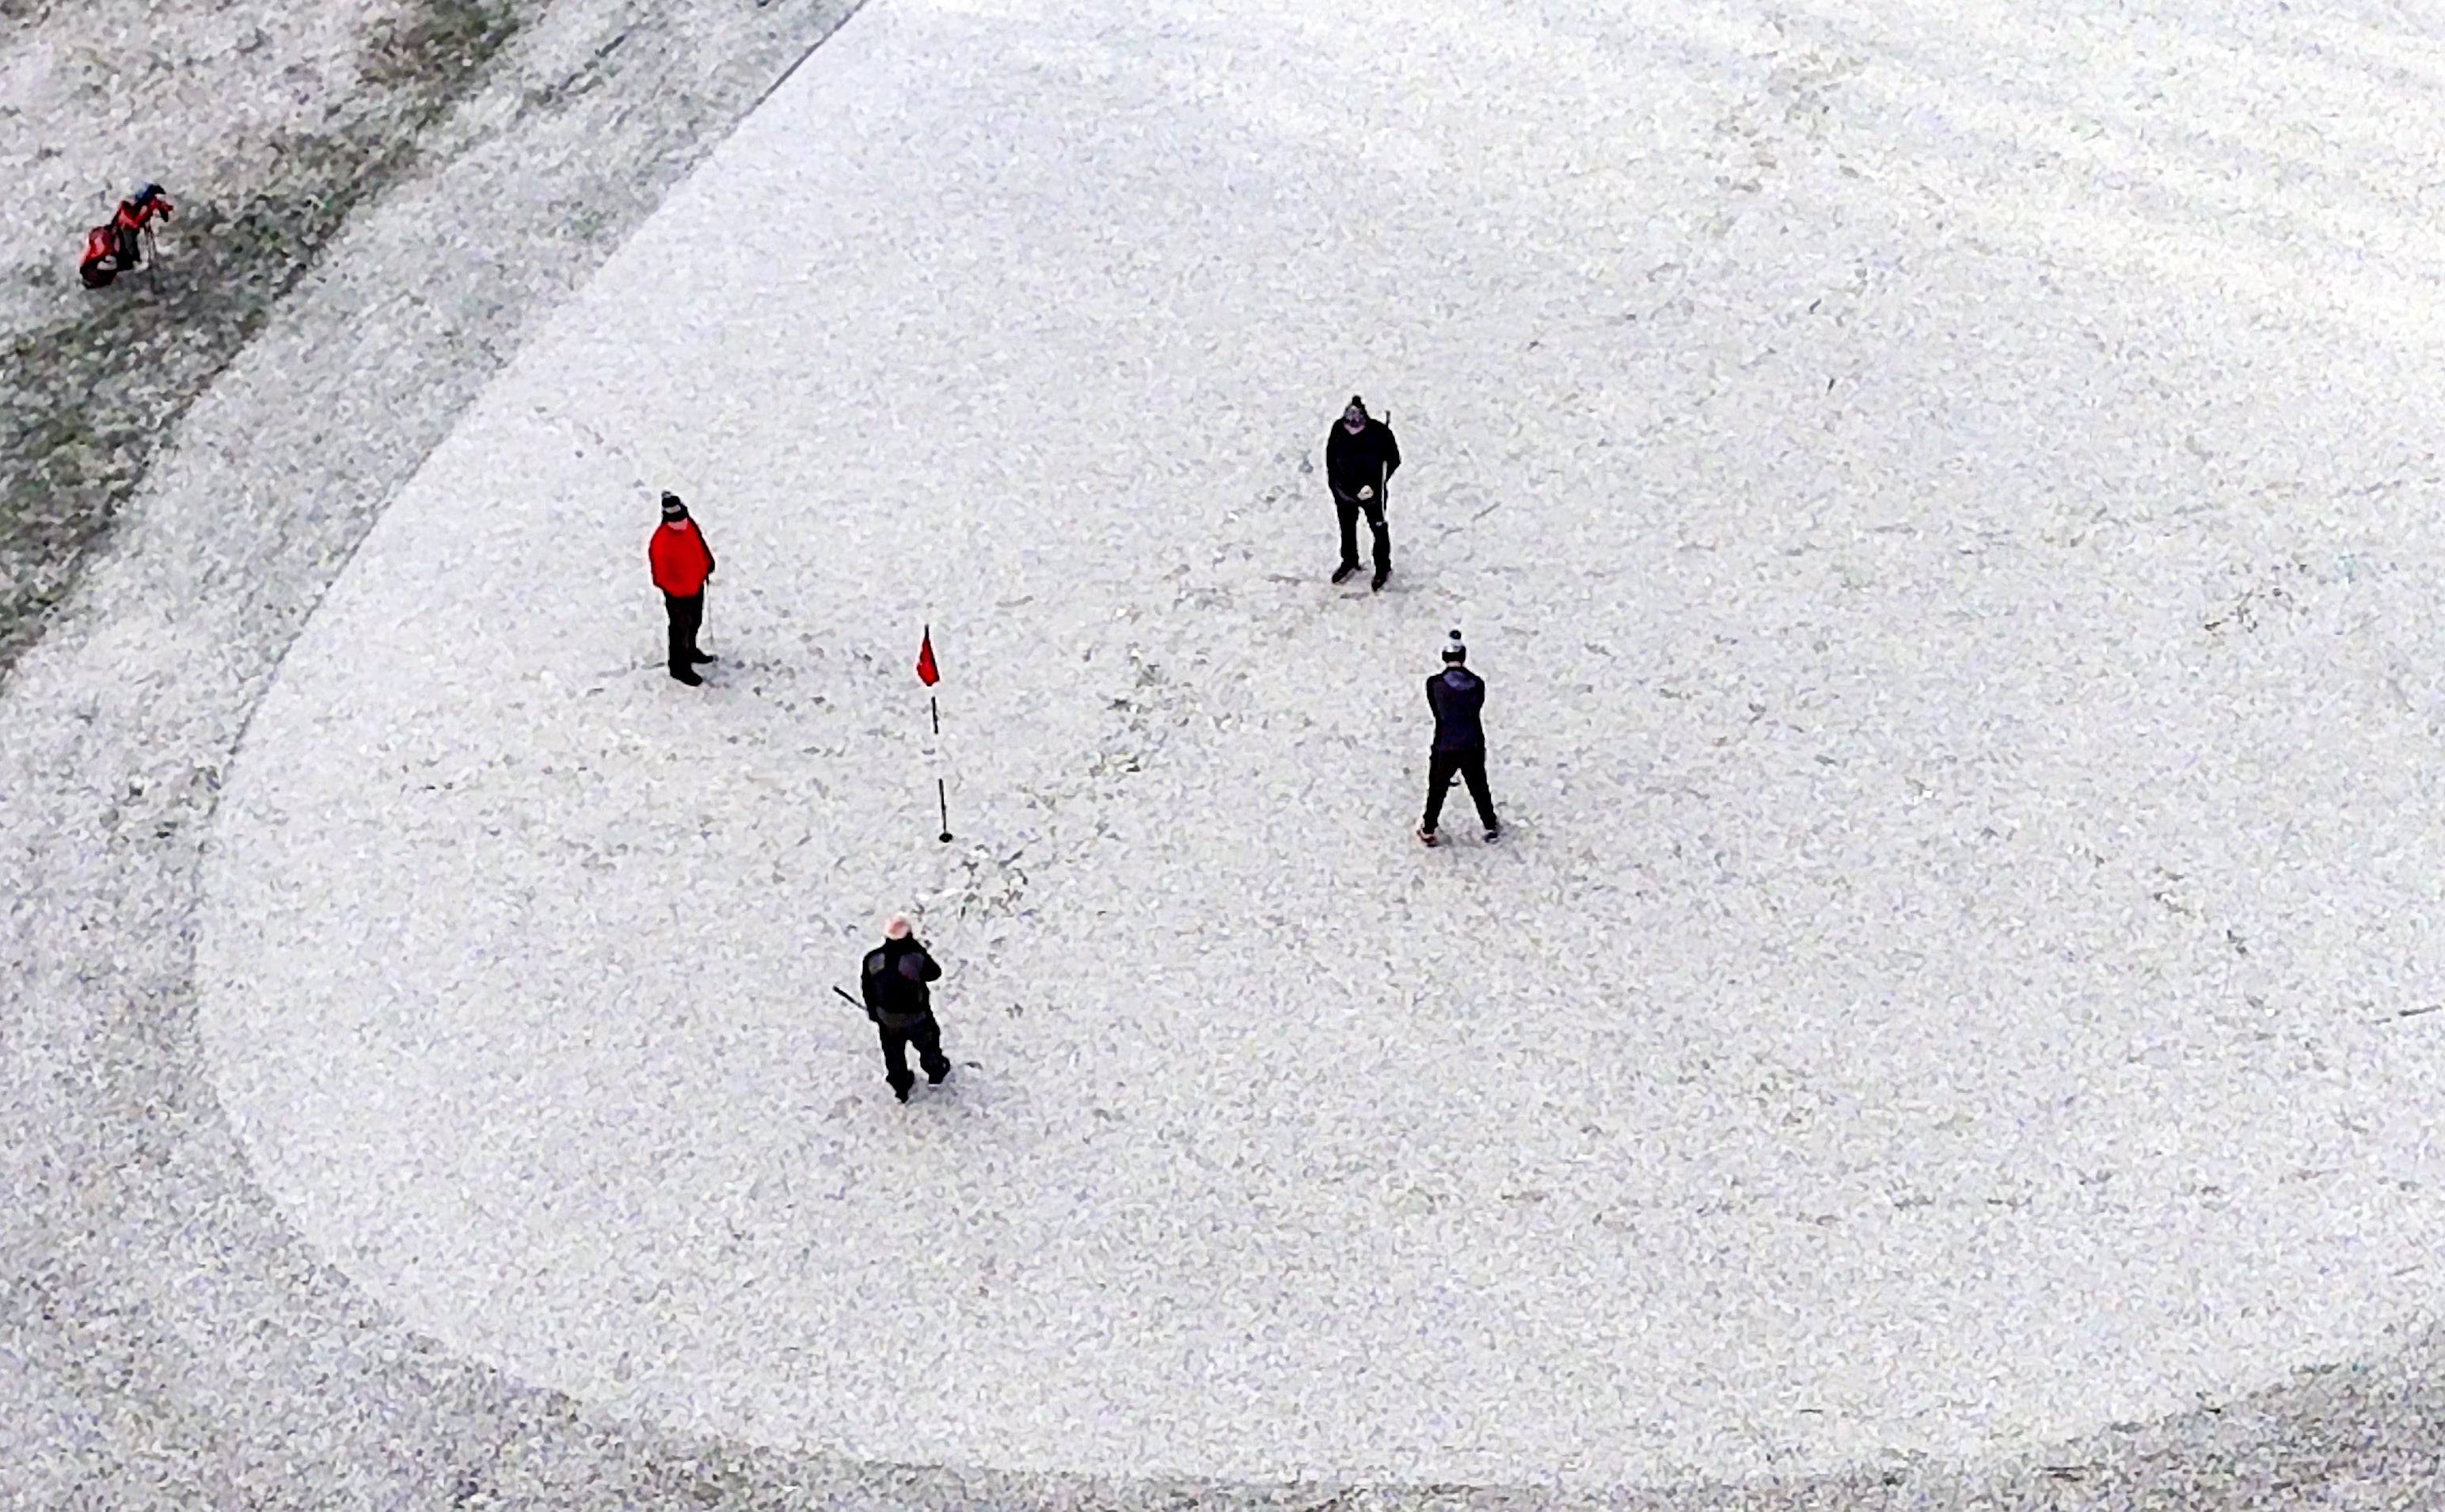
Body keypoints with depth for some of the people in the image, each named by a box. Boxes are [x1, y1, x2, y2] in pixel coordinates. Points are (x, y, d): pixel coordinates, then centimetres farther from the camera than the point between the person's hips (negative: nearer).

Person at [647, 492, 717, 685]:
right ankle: (679, 667, 32)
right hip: (678, 595, -8)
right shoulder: (661, 541, -35)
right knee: (681, 628, 11)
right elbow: (660, 573, -27)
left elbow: (700, 543, 9)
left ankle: (690, 651, 55)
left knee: (695, 621, 29)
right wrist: (674, 593, -26)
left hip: (697, 584, 8)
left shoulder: (689, 524, -12)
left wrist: (707, 563, 14)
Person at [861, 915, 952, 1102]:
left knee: (894, 1052, 26)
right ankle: (935, 1073, 54)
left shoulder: (872, 959, -22)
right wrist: (921, 949, -2)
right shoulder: (917, 958, -31)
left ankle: (901, 1088, 46)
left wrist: (873, 1013, 11)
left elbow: (867, 988, -7)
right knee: (927, 1043, 29)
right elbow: (934, 973, -10)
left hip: (887, 1018, 2)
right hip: (916, 1017, -2)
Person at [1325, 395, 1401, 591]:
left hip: (1371, 494, -3)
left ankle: (1383, 568, 39)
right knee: (1347, 528, 24)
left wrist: (1376, 486, -19)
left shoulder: (1380, 433, -27)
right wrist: (1333, 483, 5)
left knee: (1379, 530, 17)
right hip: (1344, 492, 3)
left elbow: (1394, 460, -13)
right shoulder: (1338, 430, -20)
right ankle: (1349, 562, 50)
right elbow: (1331, 455, -1)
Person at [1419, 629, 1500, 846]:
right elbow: (1476, 708, 6)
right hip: (1473, 746, 2)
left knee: (1437, 790, 17)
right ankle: (1491, 828, 34)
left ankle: (1428, 832, 30)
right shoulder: (1478, 684, -6)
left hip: (1444, 747, -2)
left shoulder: (1434, 683, -12)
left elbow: (1436, 711, 2)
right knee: (1479, 788, 21)